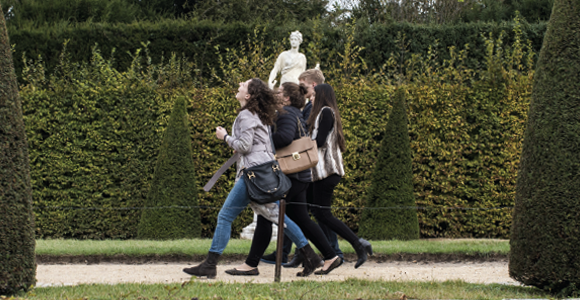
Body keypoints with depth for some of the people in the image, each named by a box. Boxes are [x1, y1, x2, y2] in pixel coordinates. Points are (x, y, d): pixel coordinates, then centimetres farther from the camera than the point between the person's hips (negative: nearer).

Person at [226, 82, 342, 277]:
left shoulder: (286, 113, -12)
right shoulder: (296, 115, 21)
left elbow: (284, 137, -29)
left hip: (289, 175, -10)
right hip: (299, 175, 10)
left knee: (265, 217, -6)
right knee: (300, 219, 13)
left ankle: (251, 264, -3)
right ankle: (330, 257, 13)